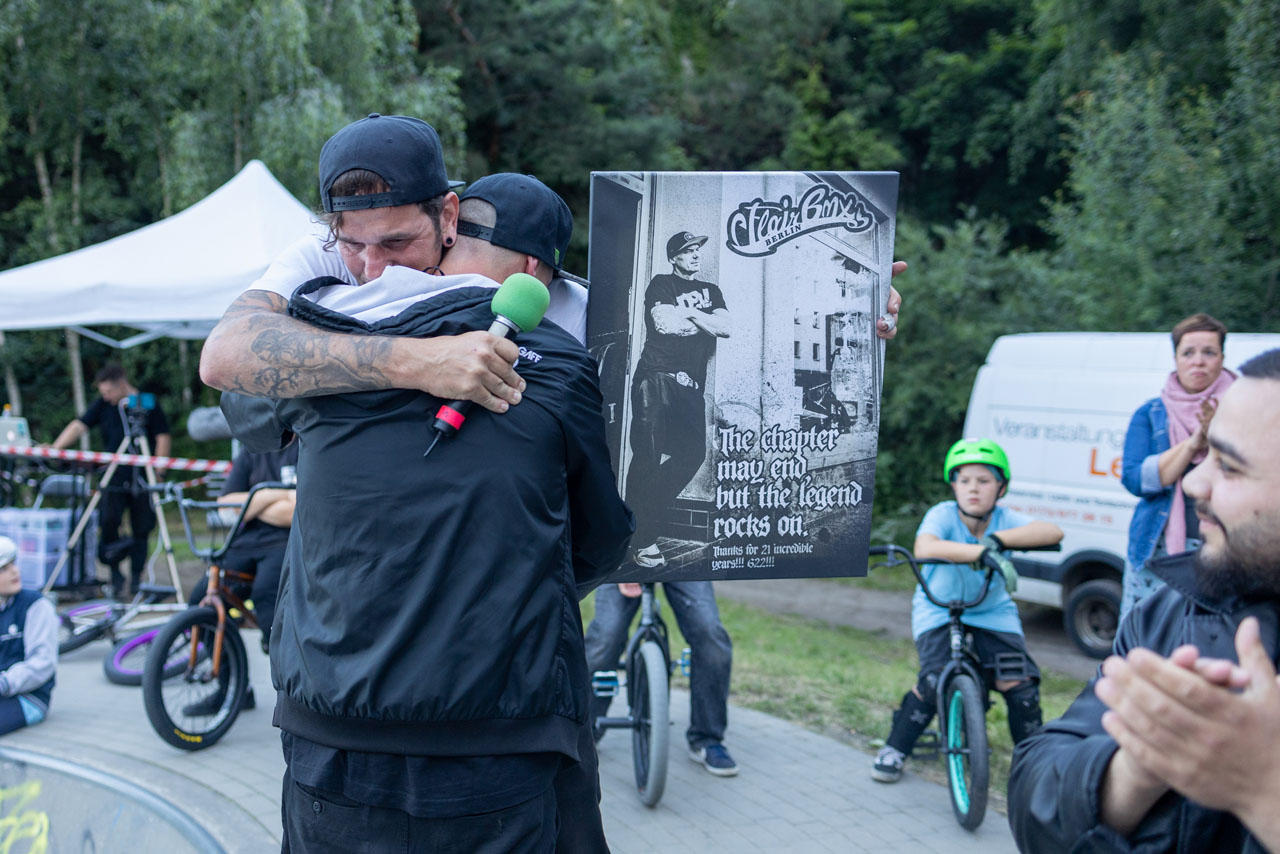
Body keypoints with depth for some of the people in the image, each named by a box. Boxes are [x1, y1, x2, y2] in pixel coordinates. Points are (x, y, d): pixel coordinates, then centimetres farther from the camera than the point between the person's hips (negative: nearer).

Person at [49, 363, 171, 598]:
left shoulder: (149, 404, 0)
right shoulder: (103, 405, 7)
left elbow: (163, 439, 1)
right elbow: (78, 426, 0)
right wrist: (54, 449, -13)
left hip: (142, 480, -2)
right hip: (114, 480, 2)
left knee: (141, 531, 2)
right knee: (107, 521, -13)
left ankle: (136, 580, 14)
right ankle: (115, 575, 4)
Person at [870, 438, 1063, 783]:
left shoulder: (1004, 519, -16)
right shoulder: (943, 515, -23)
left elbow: (1053, 532, -34)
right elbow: (924, 548, -45)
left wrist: (997, 539, -43)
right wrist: (983, 554, -55)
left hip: (993, 612, 2)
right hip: (938, 610, -2)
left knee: (1019, 684, -13)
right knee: (934, 681, -21)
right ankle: (894, 749, 3)